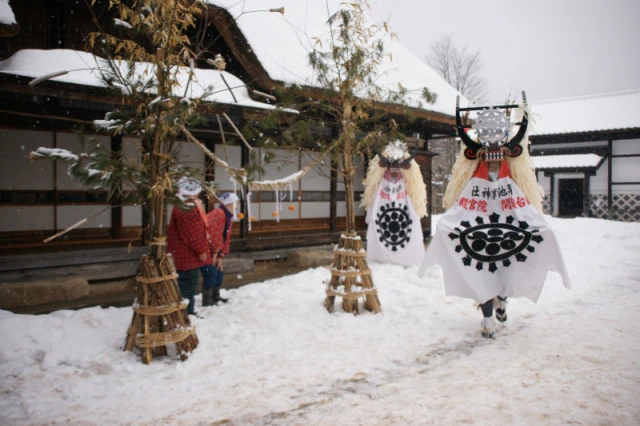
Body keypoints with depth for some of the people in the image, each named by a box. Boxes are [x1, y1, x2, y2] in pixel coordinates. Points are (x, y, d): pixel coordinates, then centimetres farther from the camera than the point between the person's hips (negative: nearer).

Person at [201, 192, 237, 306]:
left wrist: (220, 257, 4)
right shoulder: (218, 214, -22)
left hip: (211, 251, 10)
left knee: (219, 272, 13)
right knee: (211, 274, -12)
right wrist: (216, 253, -23)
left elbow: (226, 238, 9)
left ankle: (215, 297, 26)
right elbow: (215, 235, -27)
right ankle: (207, 300, -4)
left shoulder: (228, 217, 10)